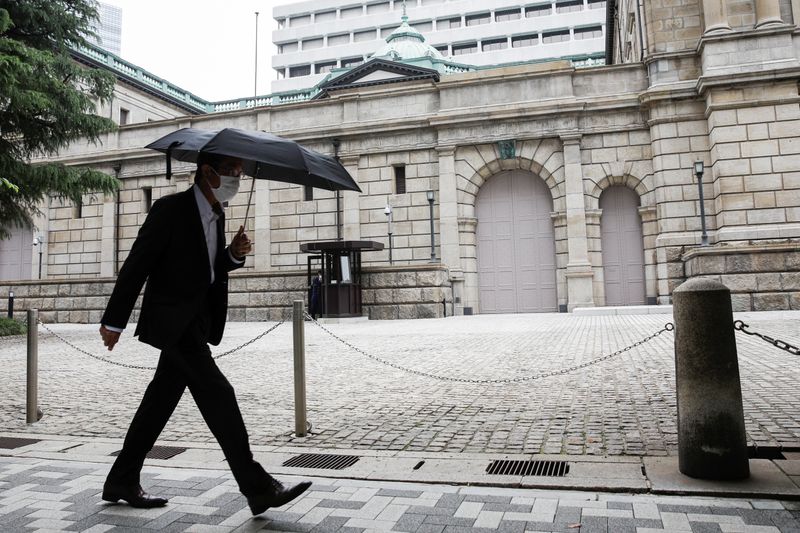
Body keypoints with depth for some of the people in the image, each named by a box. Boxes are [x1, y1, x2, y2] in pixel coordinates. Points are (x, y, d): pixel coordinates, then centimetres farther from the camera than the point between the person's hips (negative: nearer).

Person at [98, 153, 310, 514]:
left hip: (197, 320, 9)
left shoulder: (216, 214, 12)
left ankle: (122, 482, 29)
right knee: (217, 393, -13)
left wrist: (234, 255, -2)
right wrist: (114, 321, -10)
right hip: (173, 320, -8)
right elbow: (136, 265, -12)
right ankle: (258, 488, -9)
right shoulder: (170, 209, -13)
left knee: (161, 400, 14)